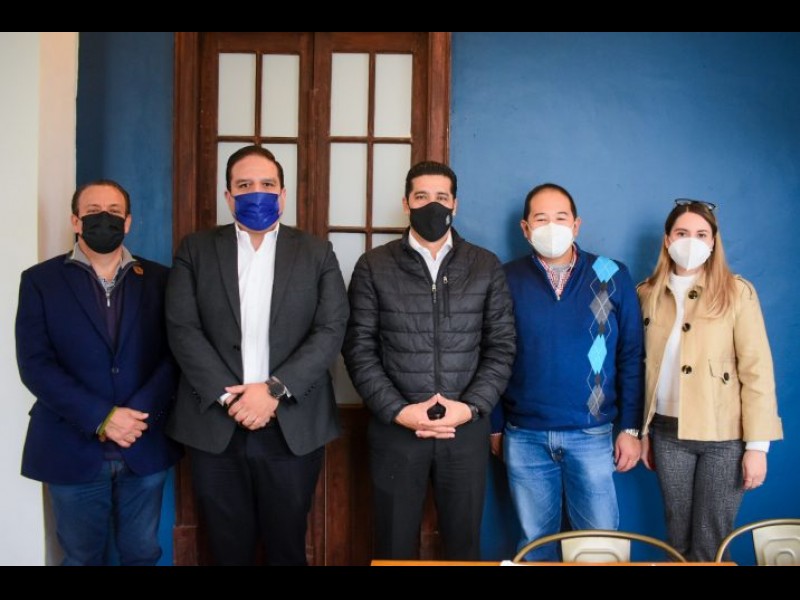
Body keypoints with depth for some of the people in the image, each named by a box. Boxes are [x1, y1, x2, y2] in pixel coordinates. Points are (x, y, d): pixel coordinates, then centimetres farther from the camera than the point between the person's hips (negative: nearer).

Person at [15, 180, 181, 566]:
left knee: (142, 554, 14)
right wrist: (101, 418, -17)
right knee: (82, 558, 15)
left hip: (145, 447, 1)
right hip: (73, 448, -1)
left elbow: (175, 354, -1)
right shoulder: (40, 280, 0)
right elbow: (34, 363, -9)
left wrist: (138, 414, -15)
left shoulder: (158, 279, 5)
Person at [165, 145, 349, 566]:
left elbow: (331, 331, -4)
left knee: (286, 547, 12)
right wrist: (227, 396, -14)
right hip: (215, 425, 1)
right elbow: (182, 329, -3)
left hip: (293, 427, 0)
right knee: (228, 548, 12)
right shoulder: (196, 250, 6)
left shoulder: (317, 254, 6)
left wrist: (274, 389, -15)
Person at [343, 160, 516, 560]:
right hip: (395, 429, -1)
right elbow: (359, 349, -3)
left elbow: (502, 347, 2)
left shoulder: (486, 267, 5)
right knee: (394, 546, 11)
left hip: (467, 429, 1)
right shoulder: (373, 267, 1)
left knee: (464, 542, 14)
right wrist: (398, 411, -13)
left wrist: (471, 407, -10)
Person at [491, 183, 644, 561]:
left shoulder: (612, 276, 0)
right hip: (524, 436, 1)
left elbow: (631, 357, 2)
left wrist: (631, 428, -1)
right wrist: (495, 426, 5)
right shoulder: (508, 280, 0)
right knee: (535, 541, 13)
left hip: (592, 434, 0)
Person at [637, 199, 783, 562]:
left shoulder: (737, 292, -6)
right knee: (678, 537, 15)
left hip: (724, 436, -3)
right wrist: (642, 430, 9)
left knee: (710, 542, 6)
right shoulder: (648, 294, 4)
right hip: (668, 433, 3)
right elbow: (644, 367, 8)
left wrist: (757, 444, -11)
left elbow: (757, 370, -8)